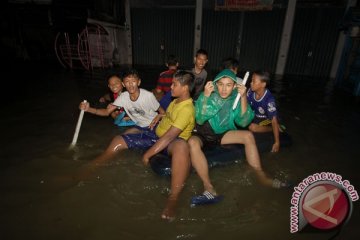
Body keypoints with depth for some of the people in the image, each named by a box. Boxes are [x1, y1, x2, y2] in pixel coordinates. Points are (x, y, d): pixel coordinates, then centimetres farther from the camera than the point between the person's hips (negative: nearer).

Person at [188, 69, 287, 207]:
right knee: (192, 142, -36)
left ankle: (261, 176, -1)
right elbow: (200, 120, -26)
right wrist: (205, 96, -37)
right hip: (203, 134, -3)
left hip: (222, 134, 4)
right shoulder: (208, 95, -16)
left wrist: (243, 98, -26)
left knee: (248, 135, -14)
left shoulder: (235, 98, -7)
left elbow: (243, 122, -16)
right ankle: (209, 189, -35)